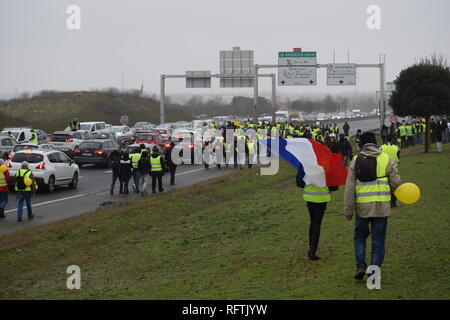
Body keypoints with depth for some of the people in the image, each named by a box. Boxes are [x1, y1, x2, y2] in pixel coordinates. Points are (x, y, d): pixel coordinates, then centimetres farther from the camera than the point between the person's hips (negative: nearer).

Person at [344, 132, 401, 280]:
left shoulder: (355, 161, 1)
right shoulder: (386, 160, -1)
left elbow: (349, 187, -2)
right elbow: (396, 183, -1)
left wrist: (348, 210, 2)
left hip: (362, 207, 1)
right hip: (381, 207, -1)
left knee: (360, 237, 18)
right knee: (378, 240, 8)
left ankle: (360, 266, 3)